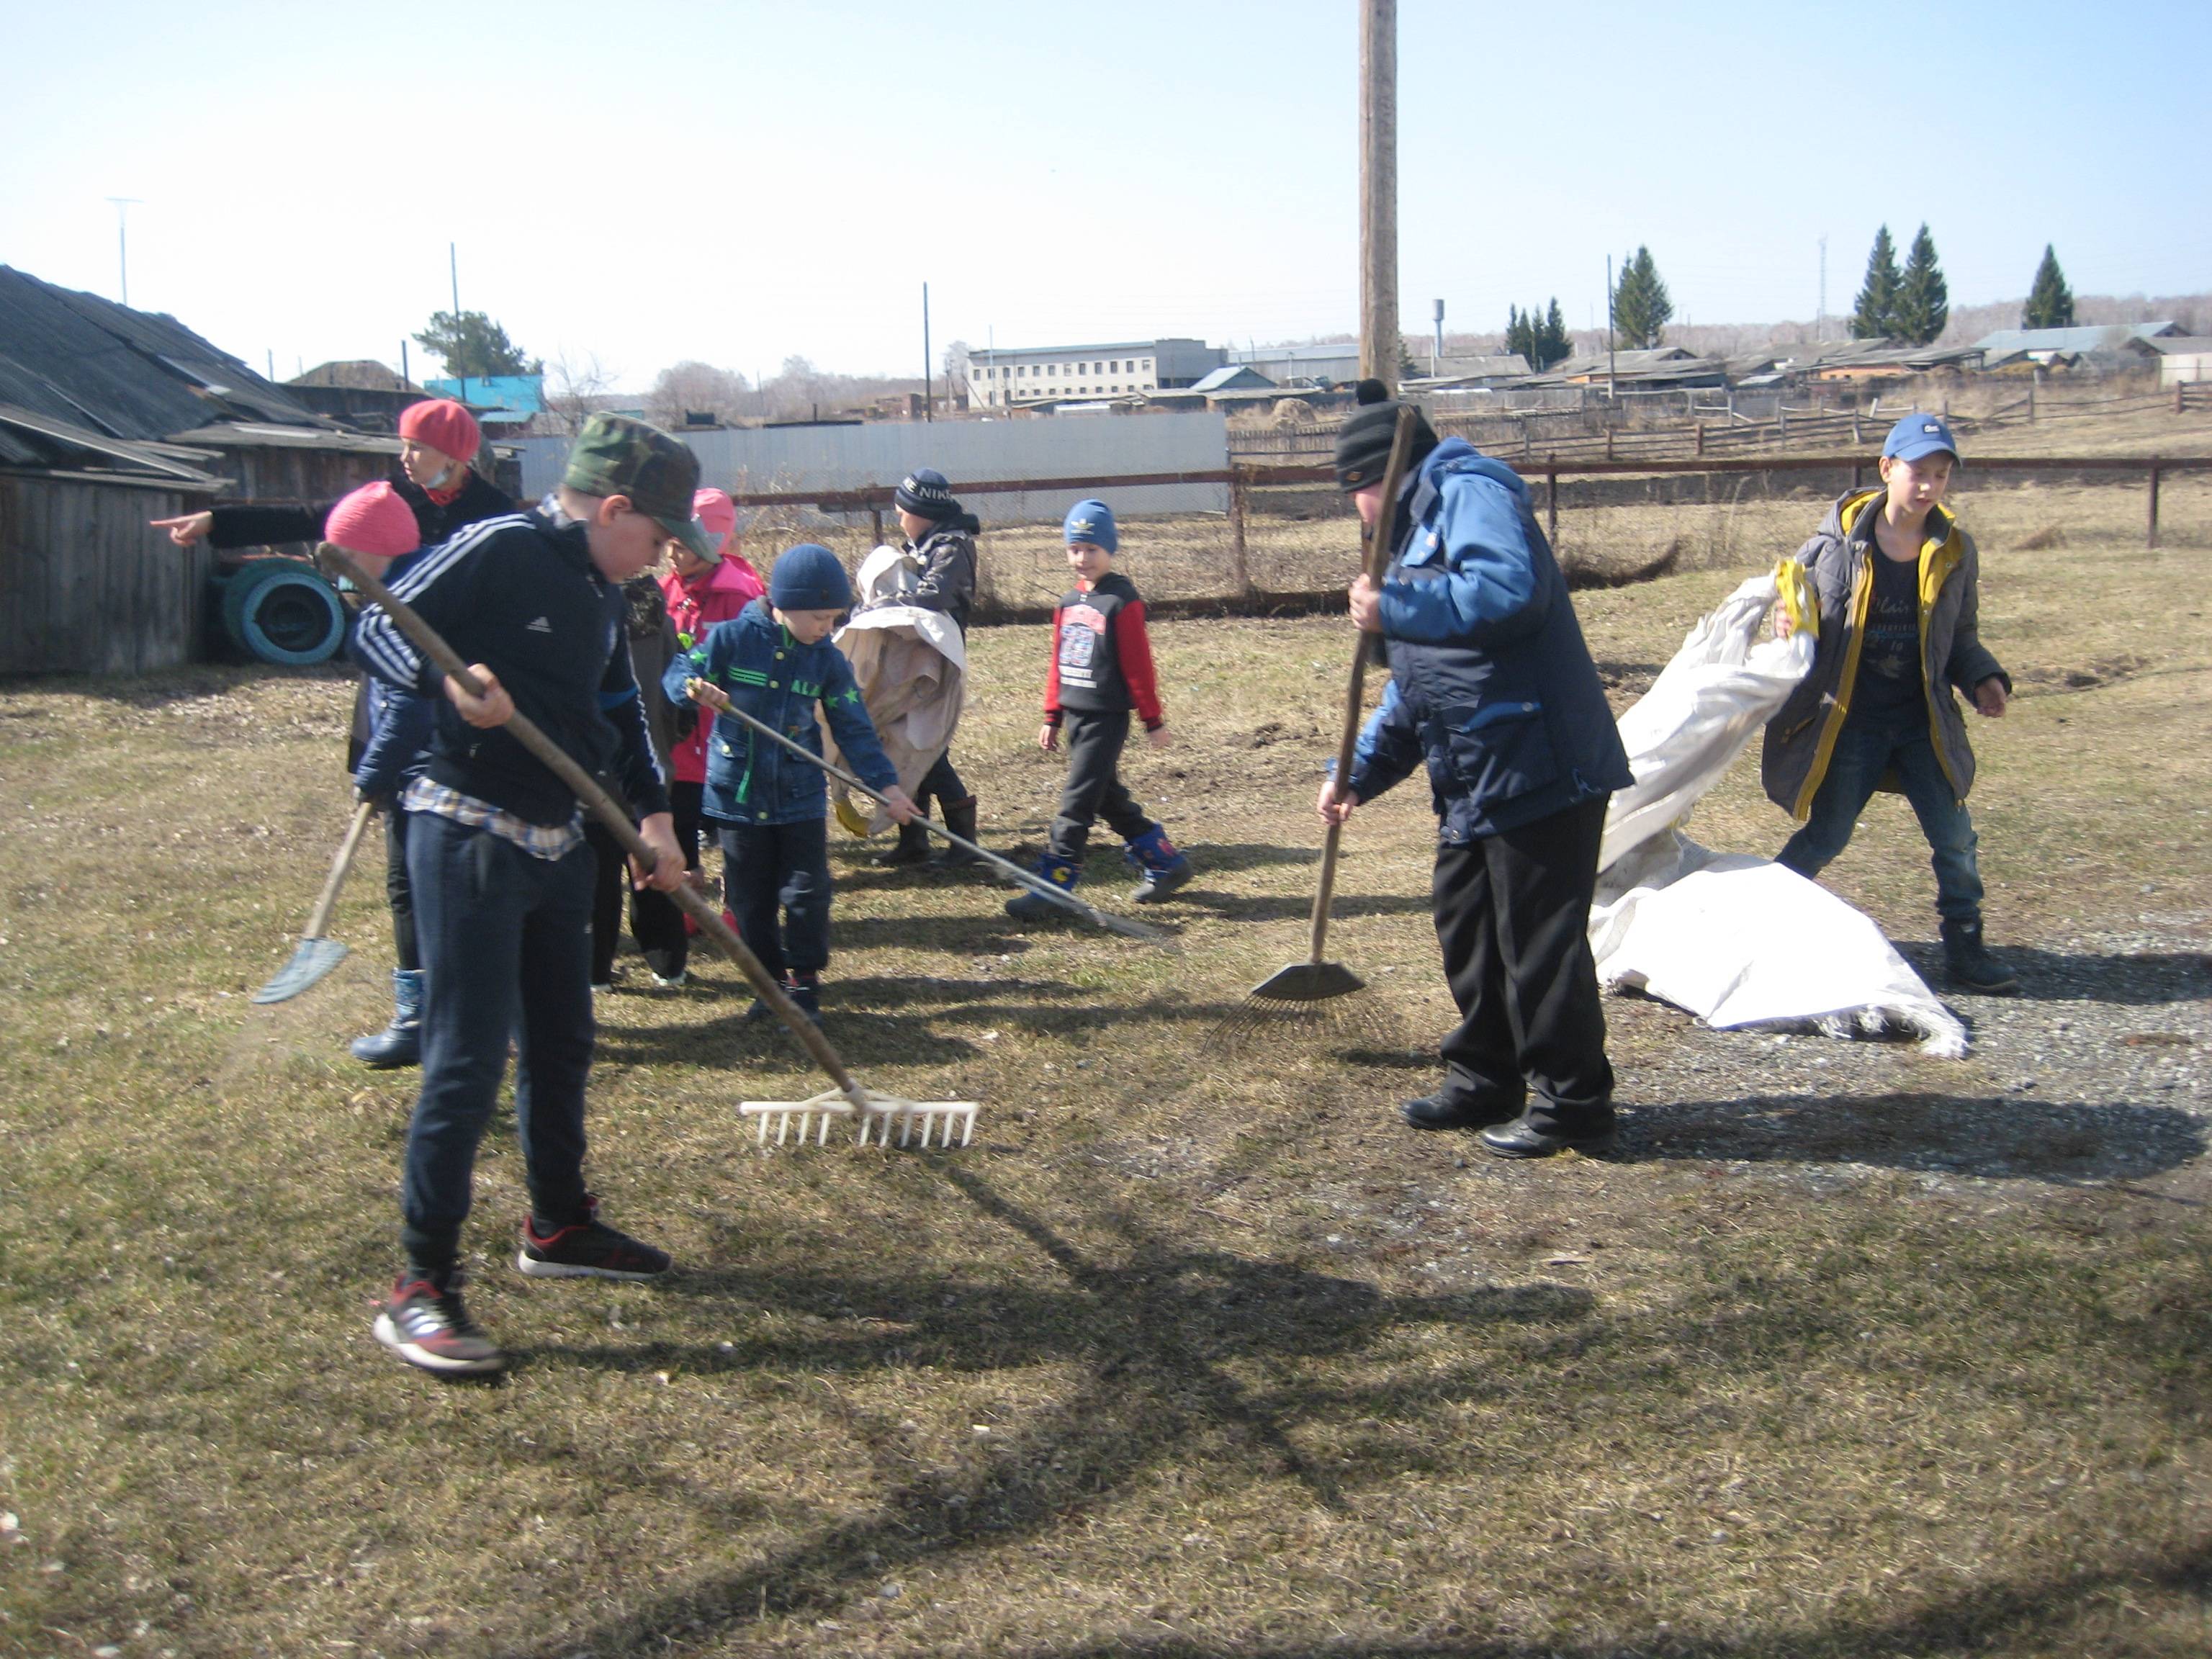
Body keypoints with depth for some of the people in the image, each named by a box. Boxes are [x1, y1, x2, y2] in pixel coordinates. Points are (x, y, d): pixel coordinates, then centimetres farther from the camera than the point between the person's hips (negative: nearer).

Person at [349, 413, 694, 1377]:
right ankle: (419, 1288, -2)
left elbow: (619, 709, 21)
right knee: (468, 1061, -9)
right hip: (469, 837, -9)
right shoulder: (499, 550, -14)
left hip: (559, 844, 9)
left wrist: (651, 812, 10)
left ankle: (558, 1227, 35)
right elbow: (376, 630, -13)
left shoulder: (603, 591, 12)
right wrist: (447, 682, -31)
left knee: (561, 1045, 18)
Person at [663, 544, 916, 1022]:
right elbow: (678, 673, -7)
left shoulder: (828, 660, -1)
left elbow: (854, 728, 0)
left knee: (807, 892, -1)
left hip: (801, 796, 1)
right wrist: (694, 687, -32)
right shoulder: (733, 637, -10)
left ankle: (804, 982, 12)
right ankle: (769, 979, 23)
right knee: (751, 896, 9)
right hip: (738, 791, -1)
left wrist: (885, 783, -8)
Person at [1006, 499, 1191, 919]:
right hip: (1076, 716, 8)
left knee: (1076, 802, -9)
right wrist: (1053, 716, 18)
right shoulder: (1069, 603, 13)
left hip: (1106, 718, -8)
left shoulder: (1121, 601, -10)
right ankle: (1166, 863, 27)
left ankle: (1051, 890, -7)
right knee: (1109, 798, 14)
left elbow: (1139, 665, -10)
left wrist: (1153, 720, -9)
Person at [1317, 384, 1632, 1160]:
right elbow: (1411, 689, 27)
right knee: (1468, 933, 18)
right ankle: (1486, 1081, 31)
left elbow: (1511, 590, -30)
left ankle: (1572, 1105, 9)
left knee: (1540, 946, -3)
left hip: (1539, 770, -11)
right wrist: (1359, 773, 20)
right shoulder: (1418, 532, 24)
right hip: (1476, 783, 11)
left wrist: (1396, 608, -22)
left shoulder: (1471, 493, -9)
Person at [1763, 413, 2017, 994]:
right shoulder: (1840, 537, -9)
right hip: (1850, 722, -3)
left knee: (1955, 838, 3)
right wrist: (1786, 619, -19)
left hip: (1924, 723, 3)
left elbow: (1961, 637, 12)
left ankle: (1965, 948, 17)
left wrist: (1983, 680, -5)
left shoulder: (1954, 551, 2)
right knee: (1824, 837, 3)